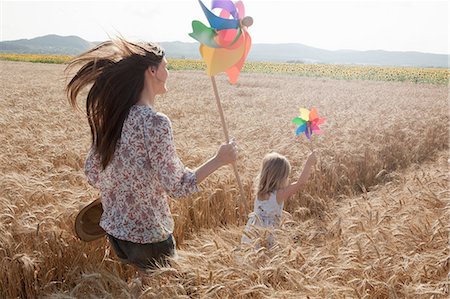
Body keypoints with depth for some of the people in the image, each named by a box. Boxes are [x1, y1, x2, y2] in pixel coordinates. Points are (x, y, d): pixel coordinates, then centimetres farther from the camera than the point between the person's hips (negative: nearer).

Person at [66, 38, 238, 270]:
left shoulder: (112, 116, 0)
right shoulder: (155, 122, -23)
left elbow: (92, 174, 5)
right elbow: (177, 186, -22)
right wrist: (219, 160, -12)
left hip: (113, 229, 8)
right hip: (148, 237, -7)